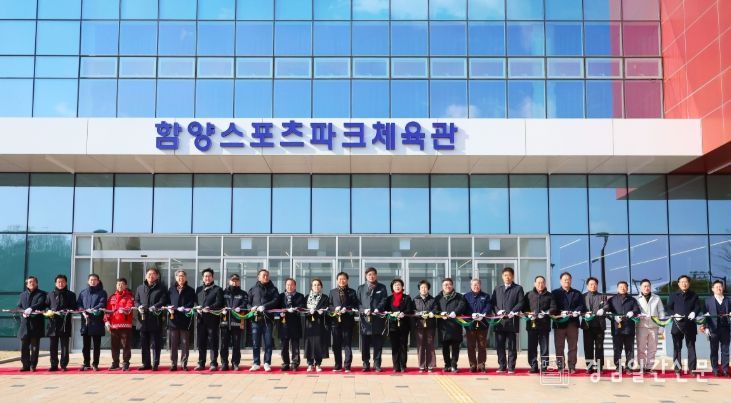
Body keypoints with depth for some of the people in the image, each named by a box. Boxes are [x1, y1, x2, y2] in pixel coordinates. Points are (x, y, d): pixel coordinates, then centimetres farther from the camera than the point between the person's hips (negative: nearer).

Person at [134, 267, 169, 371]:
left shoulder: (161, 288, 3)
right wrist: (139, 306, -6)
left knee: (155, 344, -1)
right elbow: (136, 301, 15)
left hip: (155, 320, -4)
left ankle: (155, 364, 5)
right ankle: (146, 364, 17)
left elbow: (163, 301, -6)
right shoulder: (140, 288, 17)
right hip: (143, 319, 4)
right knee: (144, 344, 9)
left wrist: (155, 307, -22)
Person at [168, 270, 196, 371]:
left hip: (186, 320, -1)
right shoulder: (171, 289, 13)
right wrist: (169, 309, -10)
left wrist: (184, 308, -18)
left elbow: (192, 304, -1)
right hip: (173, 319, 1)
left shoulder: (190, 290, 8)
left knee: (185, 343, 1)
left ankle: (184, 364, 8)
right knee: (173, 344, 3)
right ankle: (173, 364, 9)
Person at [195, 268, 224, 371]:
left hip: (213, 319, -4)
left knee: (213, 342, -2)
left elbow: (219, 303, -8)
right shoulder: (199, 289, 20)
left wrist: (209, 308, -23)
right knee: (201, 342, 6)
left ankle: (214, 364, 1)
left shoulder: (218, 289, 4)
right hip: (201, 319, 4)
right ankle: (201, 363, 13)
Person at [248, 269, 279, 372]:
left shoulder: (273, 289, 10)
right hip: (255, 319, 1)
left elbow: (275, 300, -4)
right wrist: (252, 307, -9)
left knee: (268, 342, 0)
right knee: (256, 343, 3)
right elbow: (248, 301, 13)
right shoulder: (253, 289, 14)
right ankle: (256, 363, 10)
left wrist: (264, 306, -17)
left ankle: (267, 363, 8)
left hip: (268, 319, -1)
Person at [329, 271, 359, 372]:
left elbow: (355, 305, 2)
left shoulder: (351, 292, 8)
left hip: (348, 321, -2)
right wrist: (335, 309, -11)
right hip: (335, 320, 2)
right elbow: (329, 305, 9)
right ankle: (338, 366, 13)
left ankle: (347, 366, 3)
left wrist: (347, 309, -14)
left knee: (347, 344, -1)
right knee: (336, 344, 4)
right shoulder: (332, 292, 13)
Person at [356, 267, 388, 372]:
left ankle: (377, 364, 6)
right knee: (365, 344, 1)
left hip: (378, 319, -1)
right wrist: (363, 310, -11)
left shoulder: (382, 288, 13)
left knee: (378, 343, 0)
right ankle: (366, 364, 8)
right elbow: (358, 302, 7)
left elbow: (384, 301, 0)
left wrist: (378, 309, -17)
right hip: (365, 319, 1)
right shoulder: (361, 288, 16)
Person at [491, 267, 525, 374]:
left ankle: (511, 367, 3)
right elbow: (492, 303, 11)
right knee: (500, 345, 3)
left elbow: (520, 303, -3)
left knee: (512, 345, 0)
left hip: (512, 320, -3)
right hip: (499, 321, 3)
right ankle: (502, 366, 10)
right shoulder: (497, 289, 19)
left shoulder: (518, 288, 8)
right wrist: (497, 311, -7)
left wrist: (512, 312, -16)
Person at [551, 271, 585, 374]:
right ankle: (560, 367, 5)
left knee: (573, 347, 2)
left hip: (573, 323, 2)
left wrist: (576, 312, -15)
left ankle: (572, 367, 5)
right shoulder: (555, 293, 9)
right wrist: (560, 312, -19)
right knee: (559, 347, 0)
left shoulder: (577, 293, 16)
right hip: (559, 323, -1)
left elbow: (582, 306, 5)